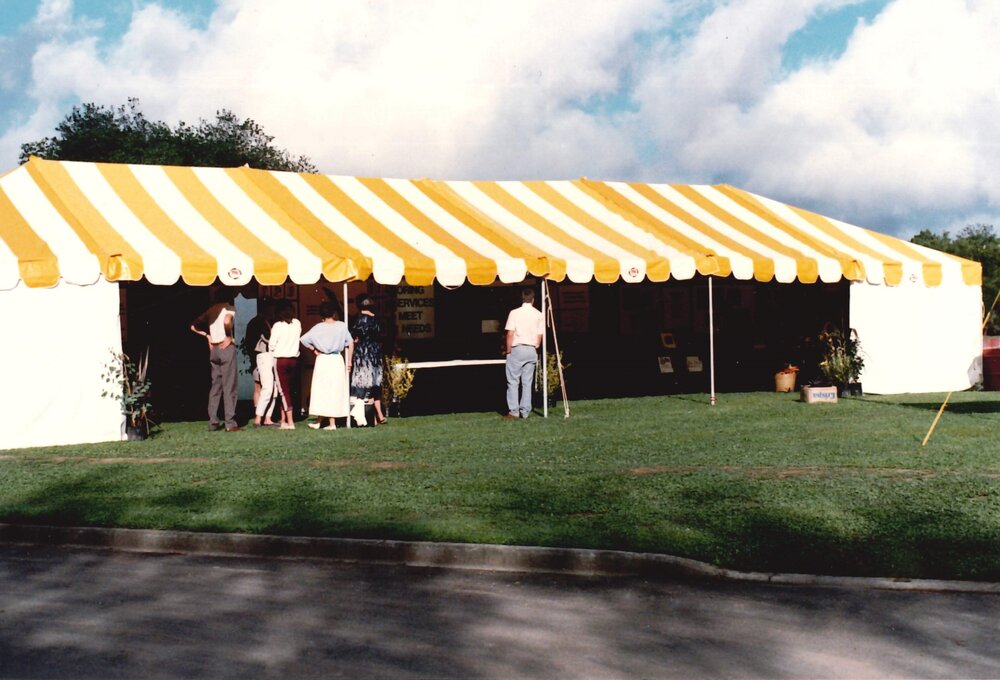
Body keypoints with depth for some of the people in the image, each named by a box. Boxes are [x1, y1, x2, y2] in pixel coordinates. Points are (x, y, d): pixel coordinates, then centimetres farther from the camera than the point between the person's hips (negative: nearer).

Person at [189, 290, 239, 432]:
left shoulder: (211, 310, 14)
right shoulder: (229, 308, -5)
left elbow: (193, 326, 17)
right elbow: (227, 321, -28)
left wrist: (207, 335, 17)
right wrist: (229, 337, -15)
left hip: (214, 349, 6)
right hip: (226, 347, -6)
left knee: (215, 385, 10)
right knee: (229, 387, -5)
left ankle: (213, 422, 8)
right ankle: (230, 423, -7)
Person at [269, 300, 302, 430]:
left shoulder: (278, 325, -11)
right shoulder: (297, 324, 0)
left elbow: (272, 345, -9)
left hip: (280, 359, -4)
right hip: (294, 359, 4)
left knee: (284, 390, -1)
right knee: (288, 389, 13)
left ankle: (290, 422, -6)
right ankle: (283, 420, 17)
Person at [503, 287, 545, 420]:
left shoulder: (515, 313, -7)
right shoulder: (539, 315, 3)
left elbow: (510, 334, -10)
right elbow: (539, 336, 4)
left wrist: (508, 350, -1)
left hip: (517, 349, -3)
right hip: (531, 351, 4)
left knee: (513, 382, 1)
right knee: (527, 382, 9)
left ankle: (513, 412, -1)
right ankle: (525, 411, 10)